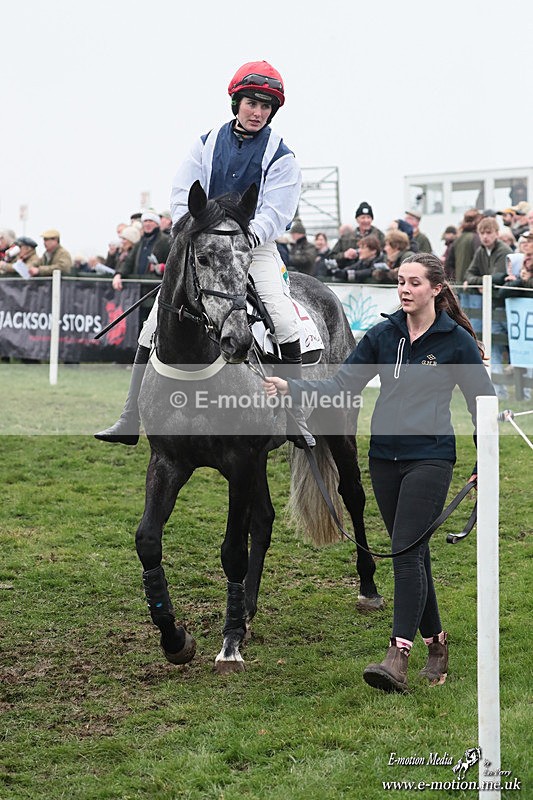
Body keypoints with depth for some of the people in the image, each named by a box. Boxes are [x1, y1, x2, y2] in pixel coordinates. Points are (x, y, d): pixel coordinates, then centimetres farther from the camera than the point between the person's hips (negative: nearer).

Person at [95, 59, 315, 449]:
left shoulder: (281, 155, -3)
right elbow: (182, 198, 2)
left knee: (284, 320, -24)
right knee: (156, 324, -6)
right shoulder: (207, 143, 6)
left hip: (256, 246, -2)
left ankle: (297, 421, -17)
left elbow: (276, 213, -12)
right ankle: (130, 421, 0)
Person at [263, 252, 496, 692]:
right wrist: (291, 388, -12)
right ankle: (436, 644, 25)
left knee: (407, 551, -14)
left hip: (430, 458, -5)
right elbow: (341, 386, 2)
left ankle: (398, 657, -18)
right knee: (413, 554, 11)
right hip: (385, 457, 5)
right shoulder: (383, 335, 6)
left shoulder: (457, 341, -4)